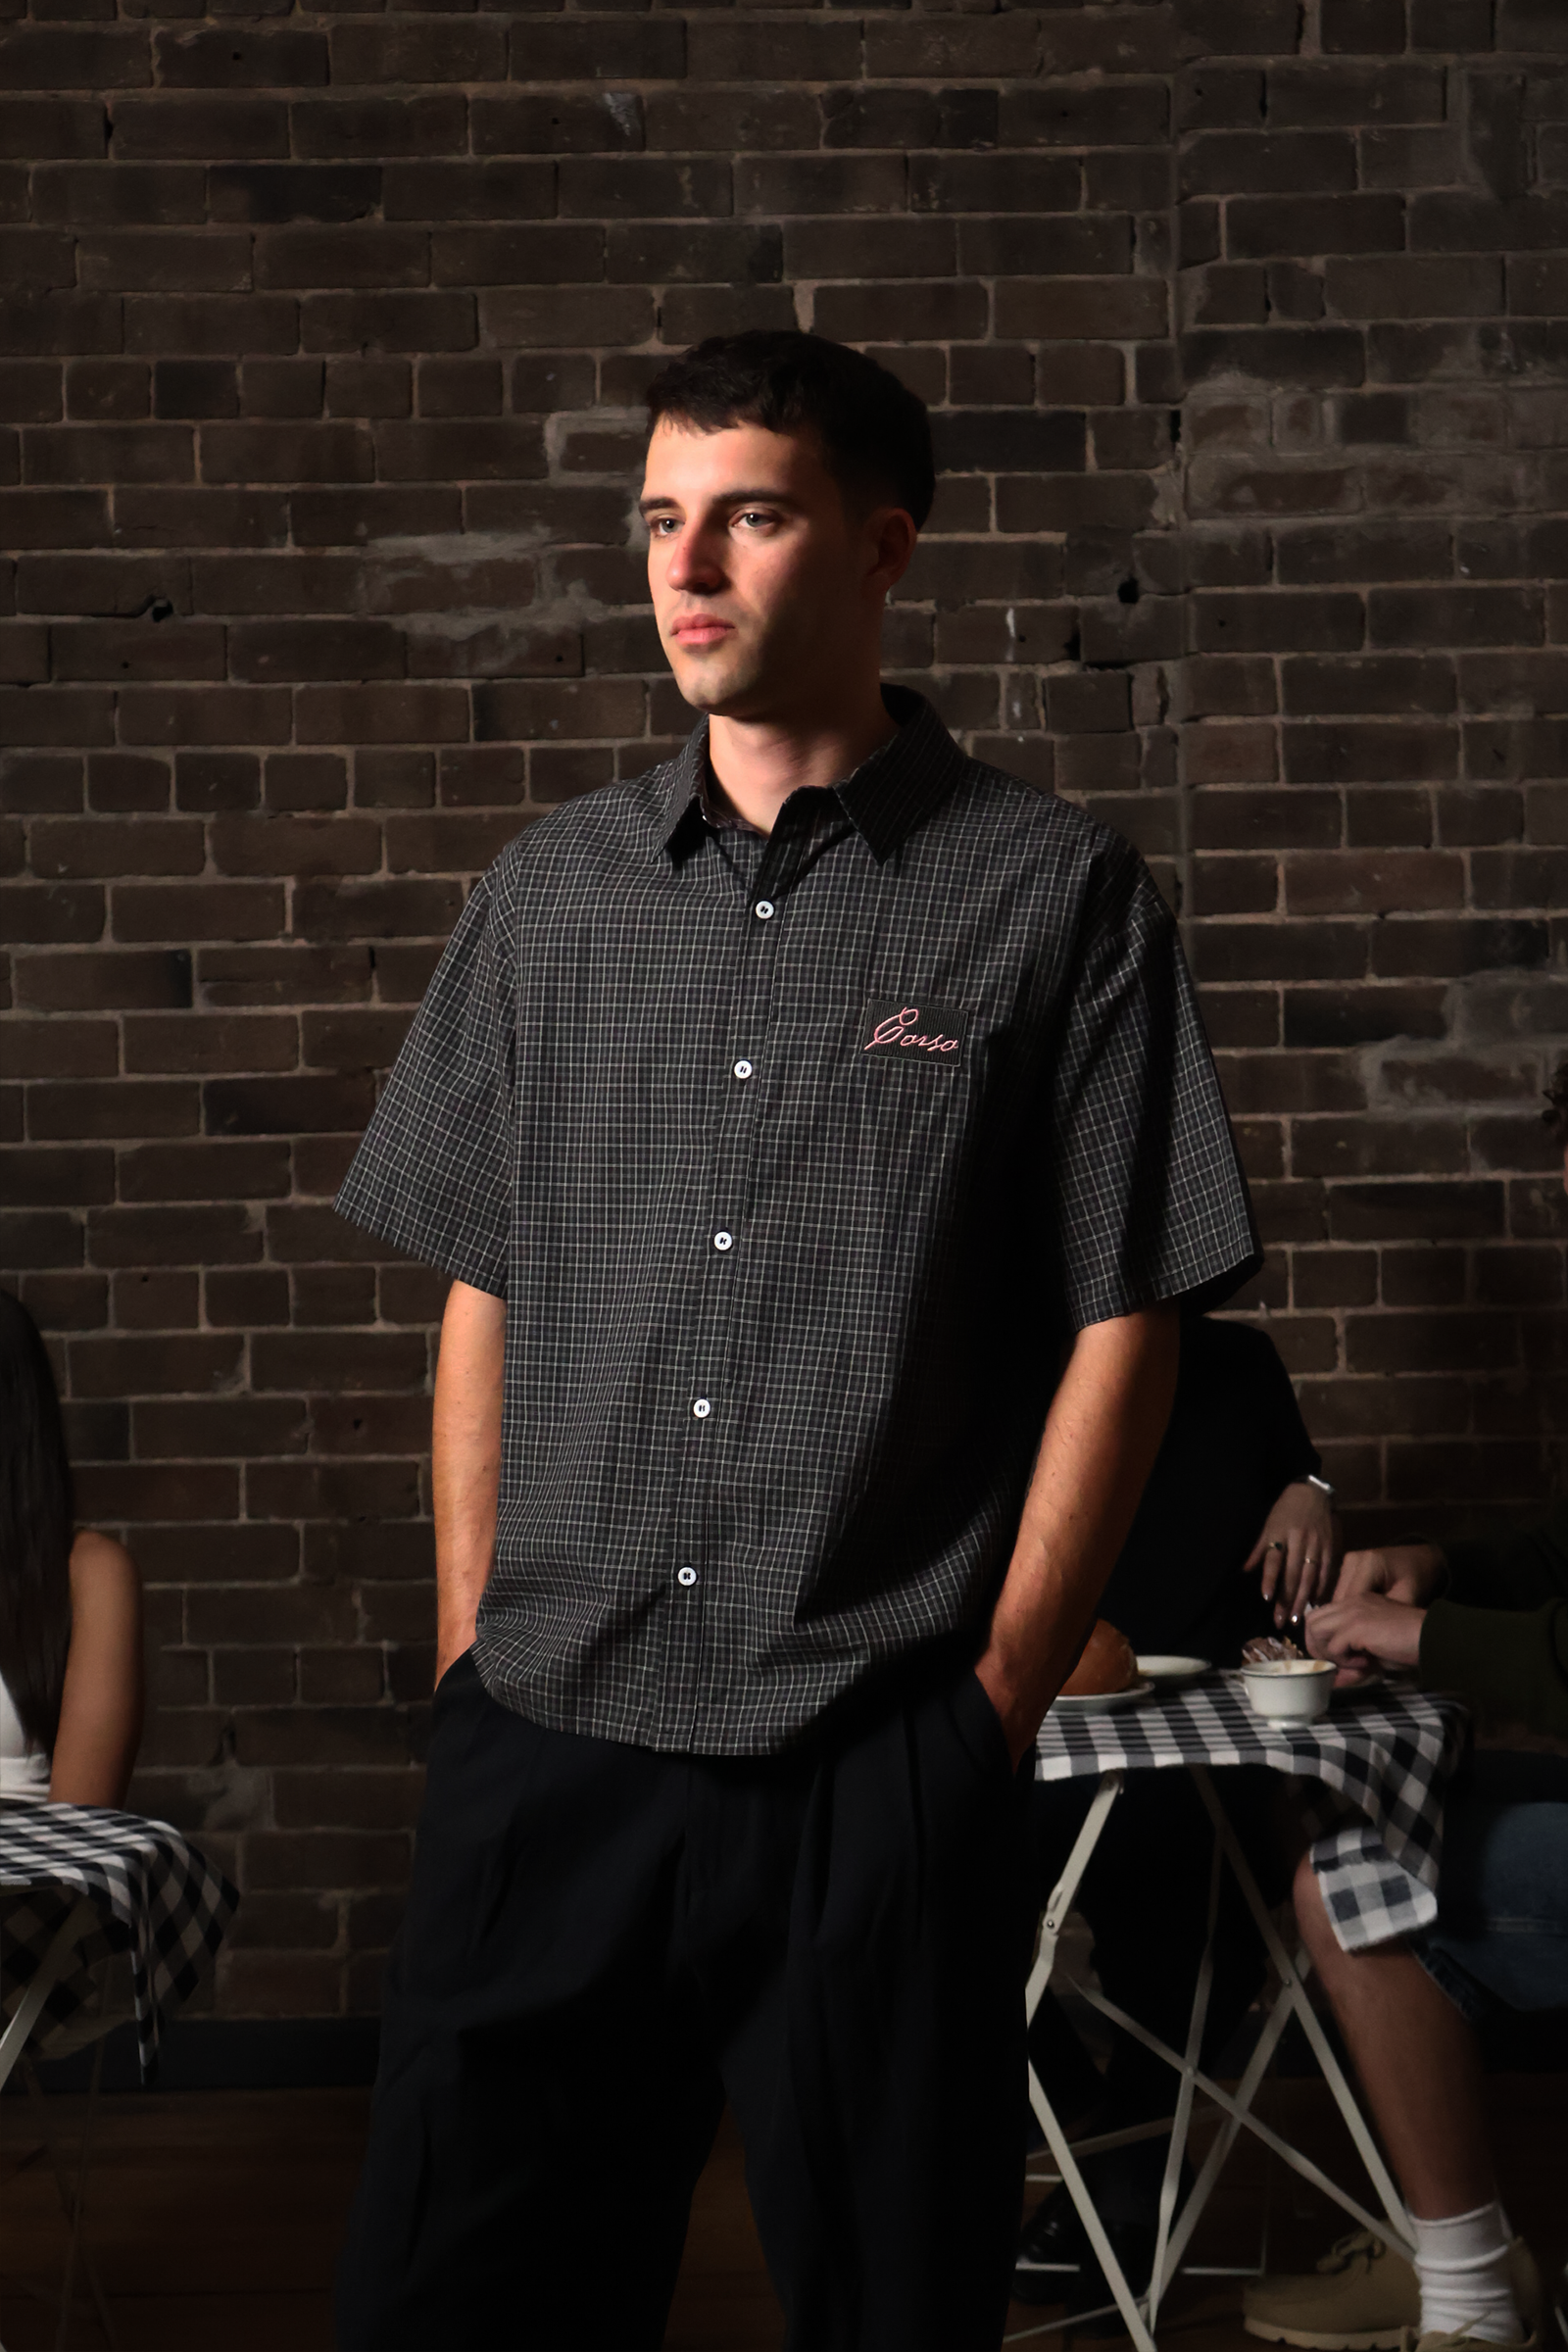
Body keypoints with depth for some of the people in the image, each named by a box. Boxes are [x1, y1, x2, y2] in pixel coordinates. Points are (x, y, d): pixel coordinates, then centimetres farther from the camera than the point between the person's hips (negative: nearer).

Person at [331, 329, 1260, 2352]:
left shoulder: (1051, 899, 0)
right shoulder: (551, 897, 11)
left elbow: (1120, 1332, -1)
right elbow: (481, 1300, 13)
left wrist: (995, 1697, -5)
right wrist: (474, 1660, 6)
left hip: (885, 1782, -3)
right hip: (545, 1761, 3)